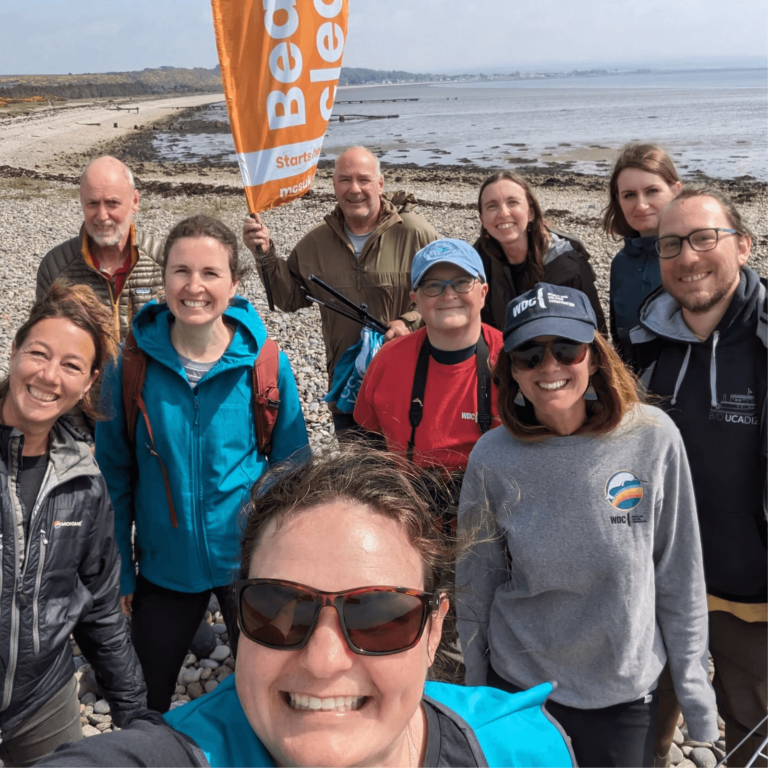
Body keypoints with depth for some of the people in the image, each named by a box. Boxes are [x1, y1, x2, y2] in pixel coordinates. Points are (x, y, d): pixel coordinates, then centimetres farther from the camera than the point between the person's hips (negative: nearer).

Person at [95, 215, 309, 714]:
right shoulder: (134, 364, -10)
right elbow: (115, 473, -1)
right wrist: (119, 570, 0)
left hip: (252, 560, -1)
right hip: (166, 565, 1)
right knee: (143, 703, 19)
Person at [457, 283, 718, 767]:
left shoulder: (653, 437, -15)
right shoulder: (493, 459, -14)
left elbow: (680, 576, -8)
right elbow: (475, 587, -2)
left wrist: (699, 706, -4)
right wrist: (477, 698, 5)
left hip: (627, 690, 0)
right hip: (518, 689, 0)